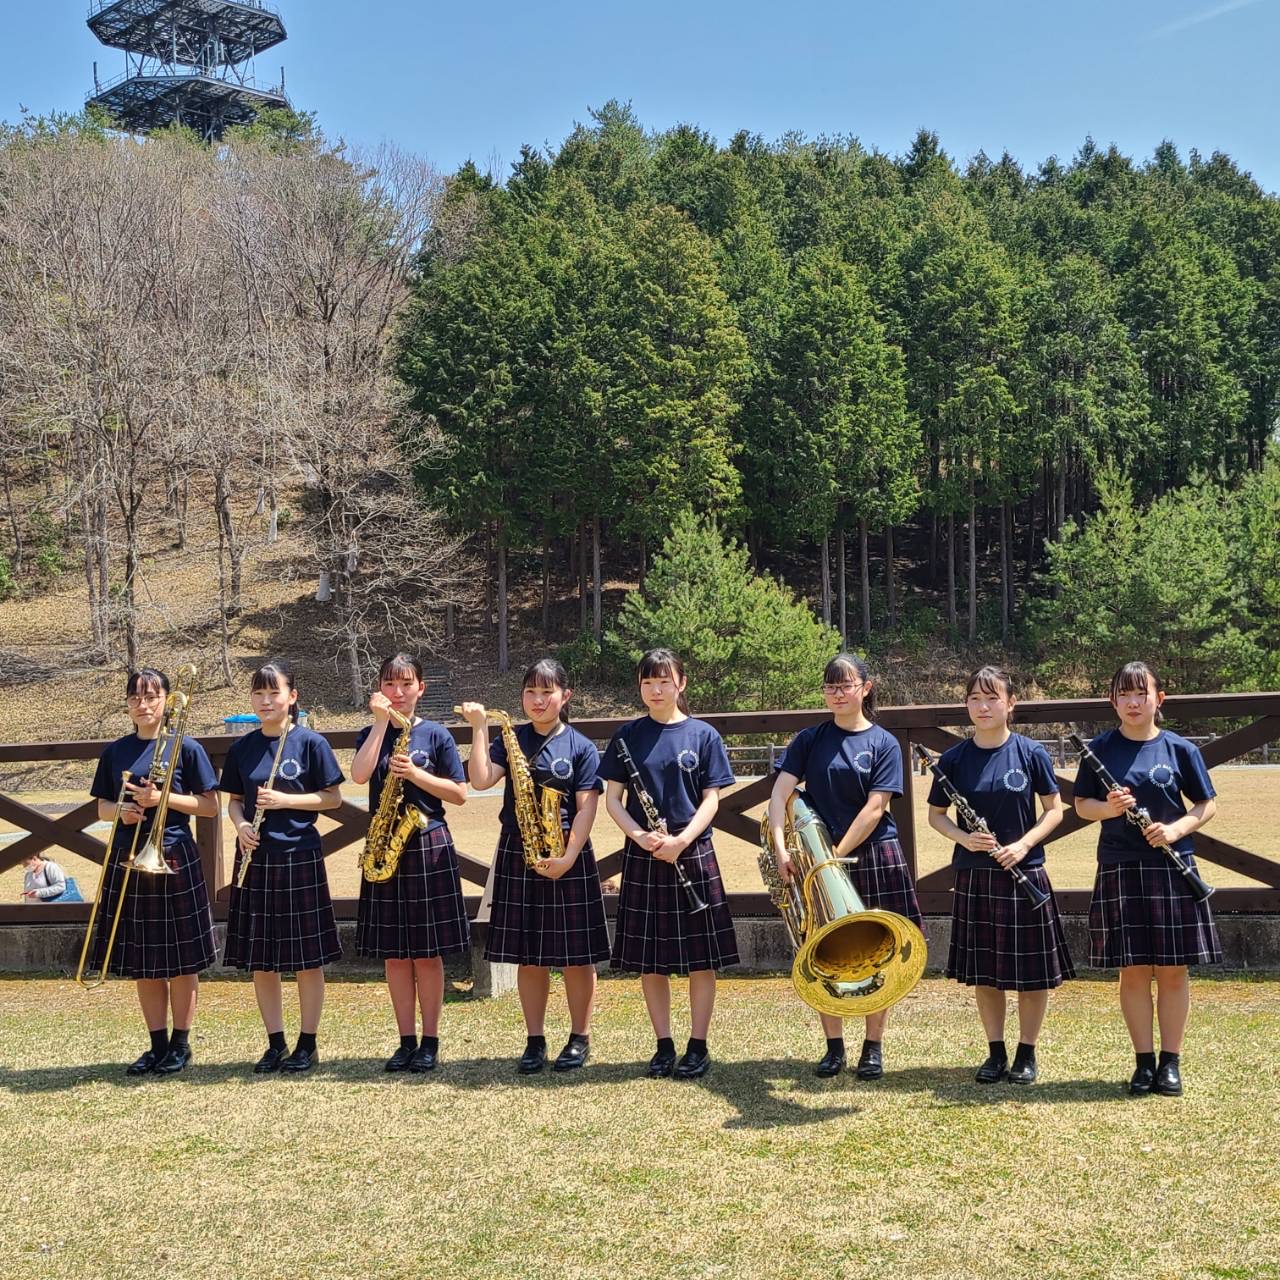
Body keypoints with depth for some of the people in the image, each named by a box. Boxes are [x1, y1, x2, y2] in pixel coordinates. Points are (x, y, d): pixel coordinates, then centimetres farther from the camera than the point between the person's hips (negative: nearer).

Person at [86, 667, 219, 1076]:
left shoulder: (186, 748, -2)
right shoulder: (115, 751, 8)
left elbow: (209, 805, -3)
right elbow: (102, 807, 13)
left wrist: (163, 799, -15)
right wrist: (120, 811, -10)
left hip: (175, 860, -3)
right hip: (127, 860, 4)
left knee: (181, 959, 2)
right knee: (142, 960, 8)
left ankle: (180, 1044, 13)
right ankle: (157, 1045, 18)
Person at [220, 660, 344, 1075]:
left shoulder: (310, 743, -5)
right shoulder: (242, 749, 7)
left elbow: (332, 797, -4)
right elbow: (234, 800, 14)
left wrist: (285, 800, -16)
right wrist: (240, 825, -7)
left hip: (299, 856, -4)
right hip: (255, 856, 4)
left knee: (307, 958, 2)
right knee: (260, 959, 7)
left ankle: (308, 1043, 14)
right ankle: (275, 1043, 19)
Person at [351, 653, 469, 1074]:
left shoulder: (435, 734, 1)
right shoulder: (372, 733, 7)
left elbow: (459, 794, -1)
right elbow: (359, 775, -13)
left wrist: (416, 774, -14)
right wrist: (381, 722, -13)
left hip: (428, 846, -3)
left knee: (427, 952, 1)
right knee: (393, 953, 6)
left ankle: (430, 1041, 10)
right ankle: (406, 1040, 15)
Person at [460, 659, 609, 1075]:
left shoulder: (581, 747, -1)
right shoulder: (510, 740, 6)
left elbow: (586, 807, -6)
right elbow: (480, 780, -9)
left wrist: (568, 856, -16)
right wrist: (478, 728, -10)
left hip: (568, 859, -2)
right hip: (518, 857, 2)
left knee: (576, 954, 3)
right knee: (528, 955, 7)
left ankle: (580, 1038, 16)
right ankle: (534, 1041, 16)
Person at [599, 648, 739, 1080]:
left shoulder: (703, 735, 1)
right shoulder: (628, 736, 4)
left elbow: (711, 798, -2)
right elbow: (612, 798, 2)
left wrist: (681, 841, -17)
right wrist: (641, 836, -15)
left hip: (694, 855, -1)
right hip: (643, 858, 1)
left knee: (701, 957, 1)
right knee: (650, 959, 5)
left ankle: (698, 1047, 11)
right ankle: (664, 1046, 16)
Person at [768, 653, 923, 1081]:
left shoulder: (883, 743, -2)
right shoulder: (810, 740, 4)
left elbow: (874, 809, -9)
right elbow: (779, 794, -5)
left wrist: (838, 854, -16)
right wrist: (780, 849, -19)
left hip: (874, 857, -2)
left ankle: (873, 1047, 14)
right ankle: (834, 1046, 16)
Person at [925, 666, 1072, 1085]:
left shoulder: (1031, 753, -5)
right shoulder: (954, 759, -1)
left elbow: (1054, 809, 0)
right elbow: (936, 814, 7)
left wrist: (1023, 845, -14)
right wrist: (963, 837, -13)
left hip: (1024, 875, -2)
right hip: (973, 874, 2)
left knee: (1032, 970, 3)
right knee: (984, 969, 9)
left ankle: (1026, 1053, 18)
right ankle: (995, 1052, 22)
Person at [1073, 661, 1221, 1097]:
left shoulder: (1180, 749, 1)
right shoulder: (1101, 749, 2)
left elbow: (1207, 804, 6)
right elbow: (1081, 804, 7)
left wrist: (1176, 829, -12)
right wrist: (1108, 808, -15)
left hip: (1173, 868, 0)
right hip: (1120, 869, 0)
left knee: (1173, 968, 3)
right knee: (1133, 970, 3)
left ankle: (1171, 1061, 15)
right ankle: (1144, 1061, 15)